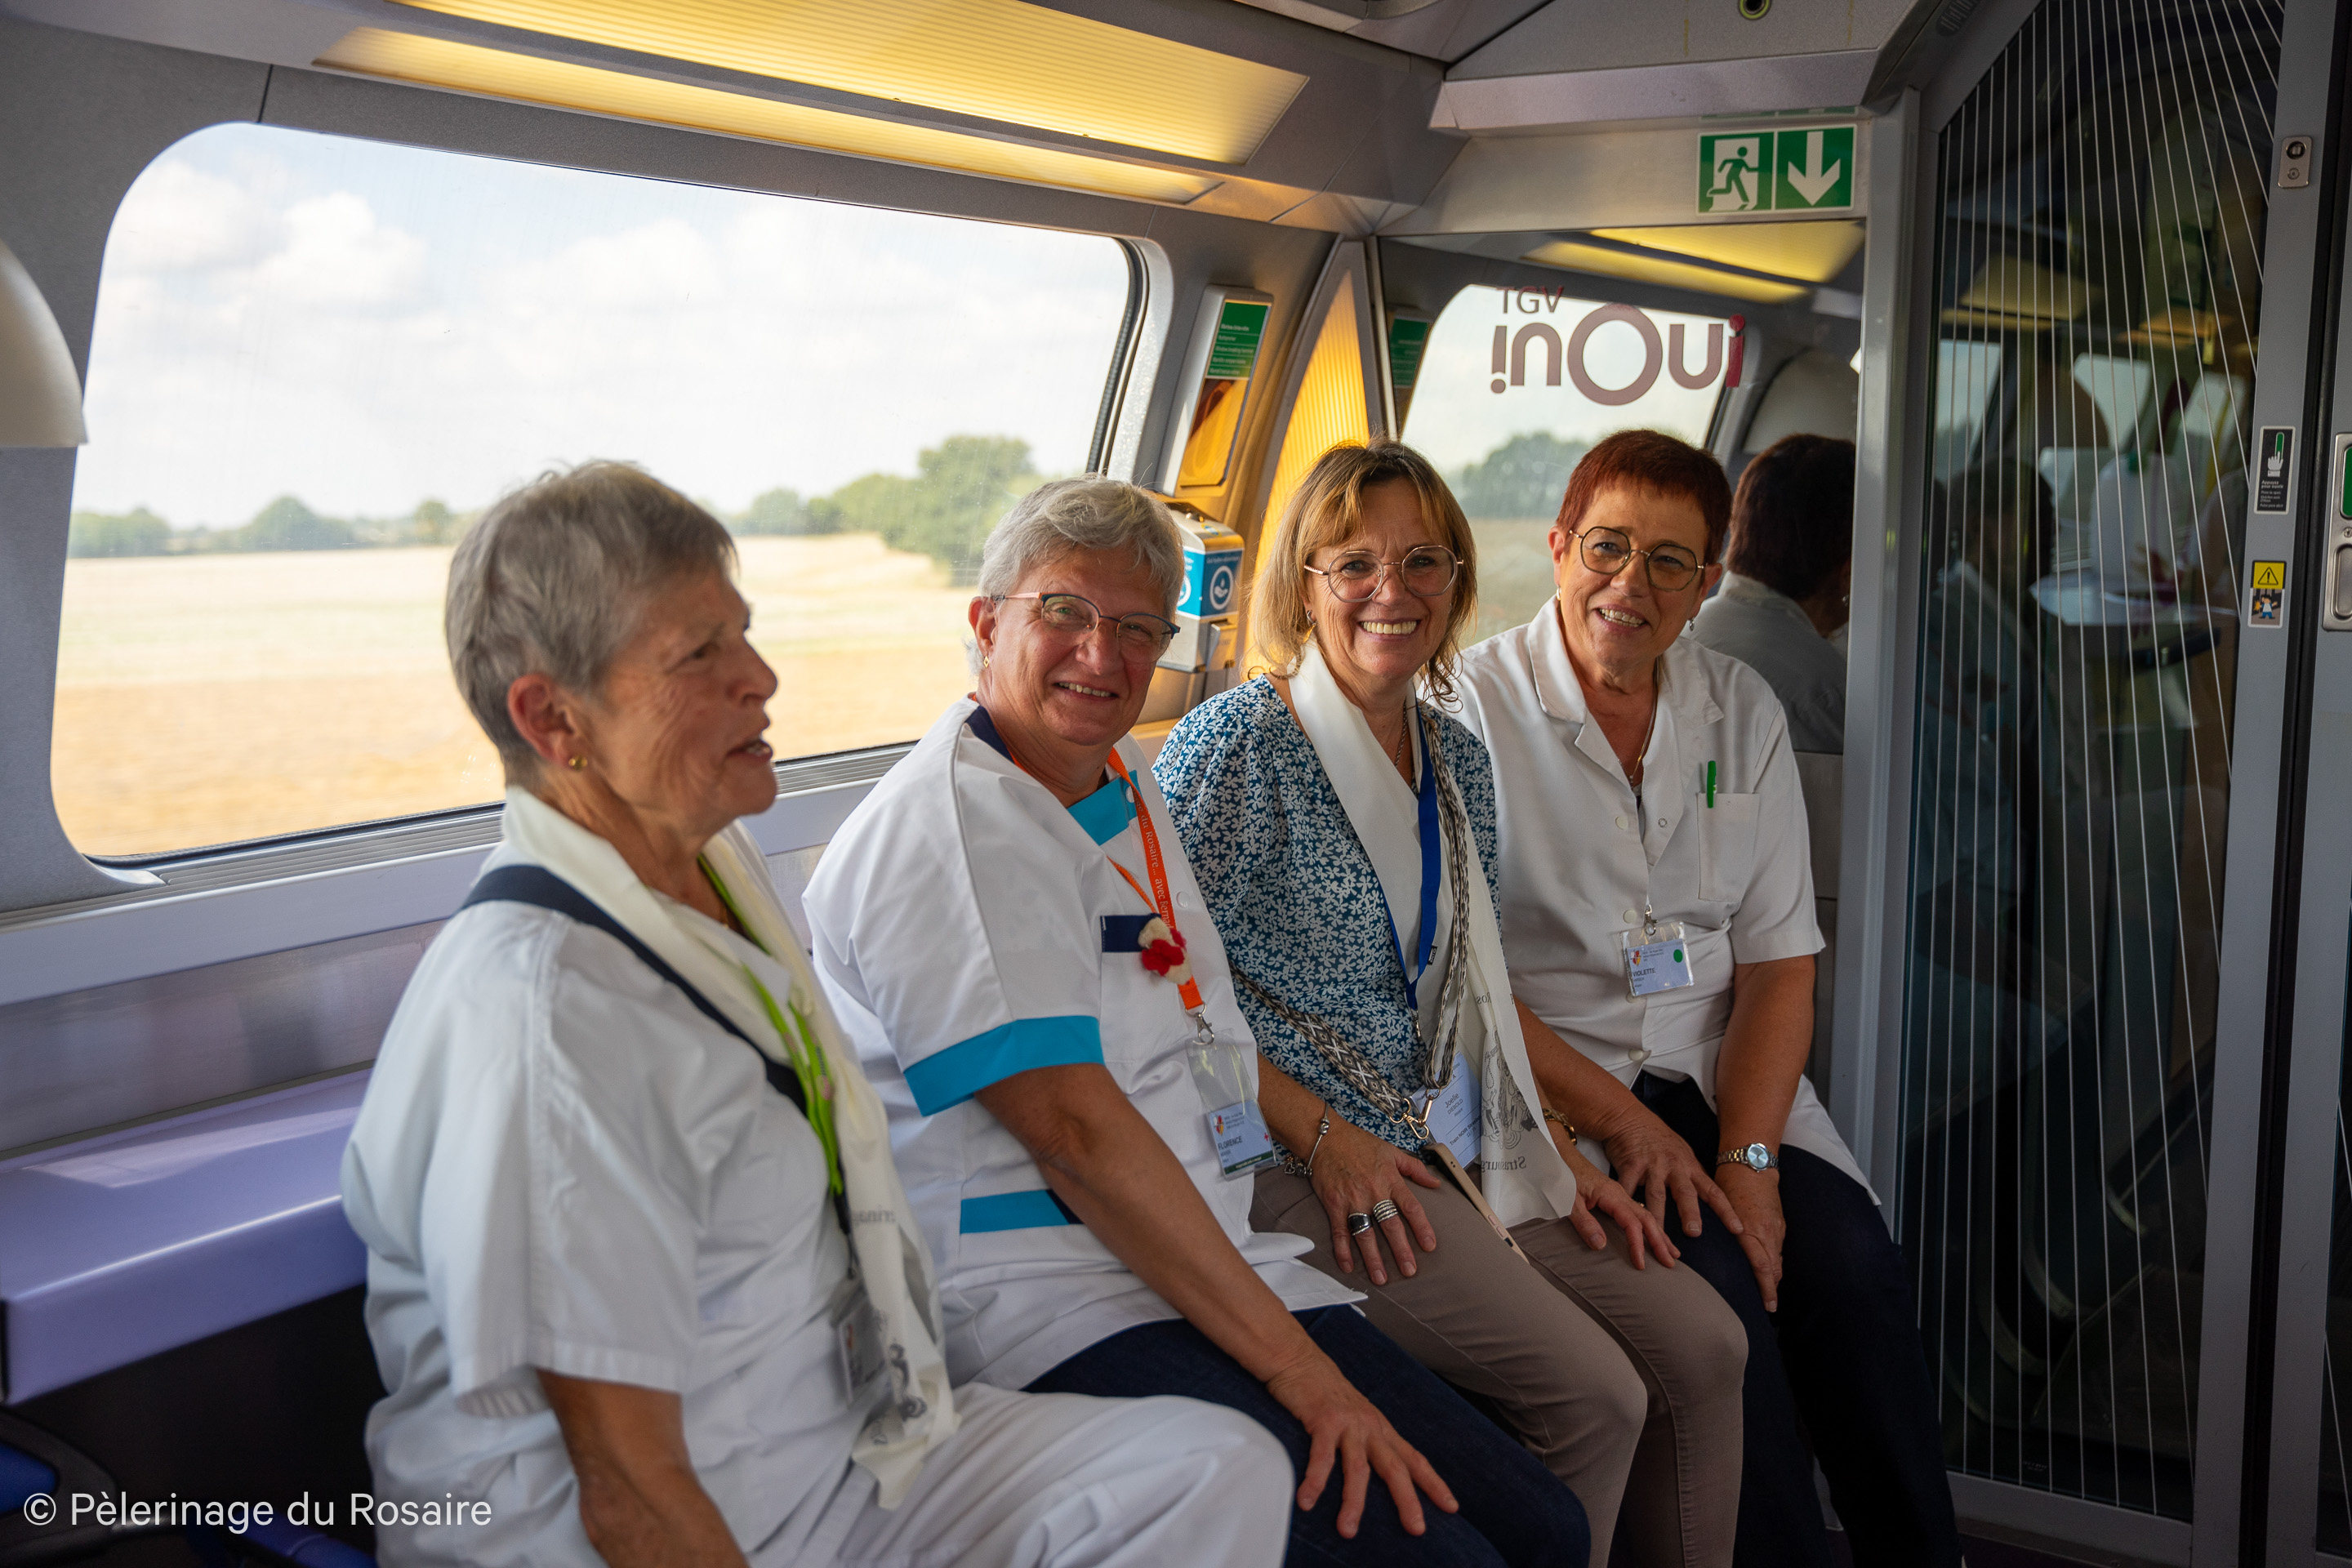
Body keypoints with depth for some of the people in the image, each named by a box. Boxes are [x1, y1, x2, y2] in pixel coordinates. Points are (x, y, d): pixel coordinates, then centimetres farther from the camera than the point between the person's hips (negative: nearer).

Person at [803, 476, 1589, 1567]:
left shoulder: (1126, 792, 19)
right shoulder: (946, 828, -11)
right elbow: (1077, 1129, -18)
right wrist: (1295, 1365, -18)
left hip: (1204, 1265, 9)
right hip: (1048, 1307, -9)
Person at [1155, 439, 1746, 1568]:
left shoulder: (1456, 759, 12)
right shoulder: (1236, 745, -10)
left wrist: (1557, 1154, 7)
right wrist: (1323, 1137, -18)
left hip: (1452, 1156, 7)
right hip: (1299, 1168, -7)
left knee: (1702, 1343, -3)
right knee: (1593, 1392, -18)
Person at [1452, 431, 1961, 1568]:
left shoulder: (1742, 711, 9)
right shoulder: (1471, 705, -5)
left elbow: (1779, 961, 4)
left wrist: (1747, 1155, -10)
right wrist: (1619, 1117, -16)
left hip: (1721, 1074, 4)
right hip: (1551, 1081, -4)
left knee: (1848, 1264, -18)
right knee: (1710, 1283, -25)